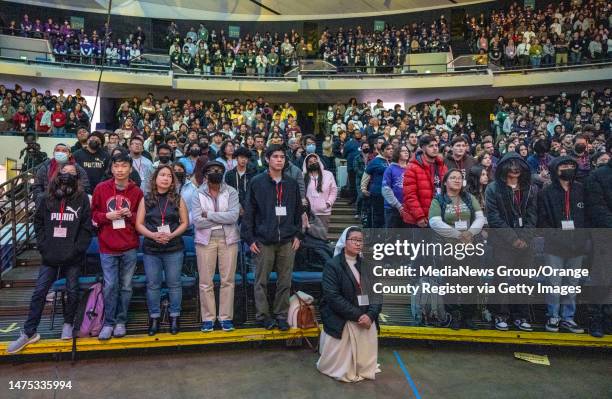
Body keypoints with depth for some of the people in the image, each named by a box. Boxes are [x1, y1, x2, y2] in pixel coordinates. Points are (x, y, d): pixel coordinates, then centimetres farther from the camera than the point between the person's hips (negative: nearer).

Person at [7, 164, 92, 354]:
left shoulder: (82, 198, -2)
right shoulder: (47, 198, 5)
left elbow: (87, 227, -5)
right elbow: (38, 222, 8)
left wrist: (77, 249, -11)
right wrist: (43, 246, -2)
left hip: (73, 258, -2)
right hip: (50, 256, 2)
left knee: (72, 292, 9)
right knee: (39, 292, 5)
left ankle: (68, 324, 29)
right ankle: (29, 332, 16)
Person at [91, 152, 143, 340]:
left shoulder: (136, 191, 1)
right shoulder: (101, 188, 1)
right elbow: (93, 214, 8)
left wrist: (130, 215, -12)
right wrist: (107, 216, -11)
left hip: (130, 247, 1)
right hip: (107, 247, 0)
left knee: (126, 286, 9)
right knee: (110, 286, 2)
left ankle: (121, 321, 23)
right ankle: (109, 322, 17)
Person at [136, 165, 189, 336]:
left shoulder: (178, 199, 3)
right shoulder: (146, 200, 4)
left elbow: (184, 222, 2)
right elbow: (139, 224, 2)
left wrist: (172, 235, -14)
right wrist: (153, 235, -15)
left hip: (174, 249, -1)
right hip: (151, 249, 1)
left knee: (174, 283, 5)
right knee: (152, 285, 8)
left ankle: (174, 317, 18)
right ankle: (154, 318, 21)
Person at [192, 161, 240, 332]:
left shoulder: (231, 192, 0)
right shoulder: (198, 194, 1)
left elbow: (234, 216, -14)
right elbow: (197, 221, -12)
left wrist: (209, 214, -13)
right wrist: (223, 218, -12)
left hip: (228, 239, 0)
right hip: (205, 240, 0)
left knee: (227, 280, 5)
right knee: (206, 282, 4)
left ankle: (226, 317, 16)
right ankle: (208, 318, 17)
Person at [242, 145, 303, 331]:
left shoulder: (292, 184, 9)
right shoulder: (257, 182, -1)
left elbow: (298, 211, 13)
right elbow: (249, 212, -2)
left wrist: (298, 235, 6)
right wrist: (249, 238, -6)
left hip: (287, 240, 3)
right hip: (264, 240, -2)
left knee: (285, 281, 8)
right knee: (261, 281, 5)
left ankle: (281, 315, 21)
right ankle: (263, 315, 20)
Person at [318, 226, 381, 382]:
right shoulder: (332, 265, -9)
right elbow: (333, 297, -17)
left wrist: (370, 315, -16)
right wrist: (357, 315, -20)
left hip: (367, 319, 4)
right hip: (342, 322, -4)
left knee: (366, 362, 7)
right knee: (342, 368, -1)